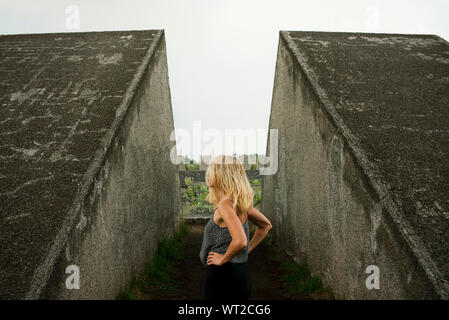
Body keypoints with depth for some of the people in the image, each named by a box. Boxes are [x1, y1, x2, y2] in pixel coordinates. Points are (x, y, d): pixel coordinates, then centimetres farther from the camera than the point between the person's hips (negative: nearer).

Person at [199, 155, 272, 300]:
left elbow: (240, 241, -33)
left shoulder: (226, 204, -20)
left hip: (223, 277, -8)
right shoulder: (239, 202, 6)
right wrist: (248, 249, 14)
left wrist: (223, 259, -17)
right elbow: (266, 225, 19)